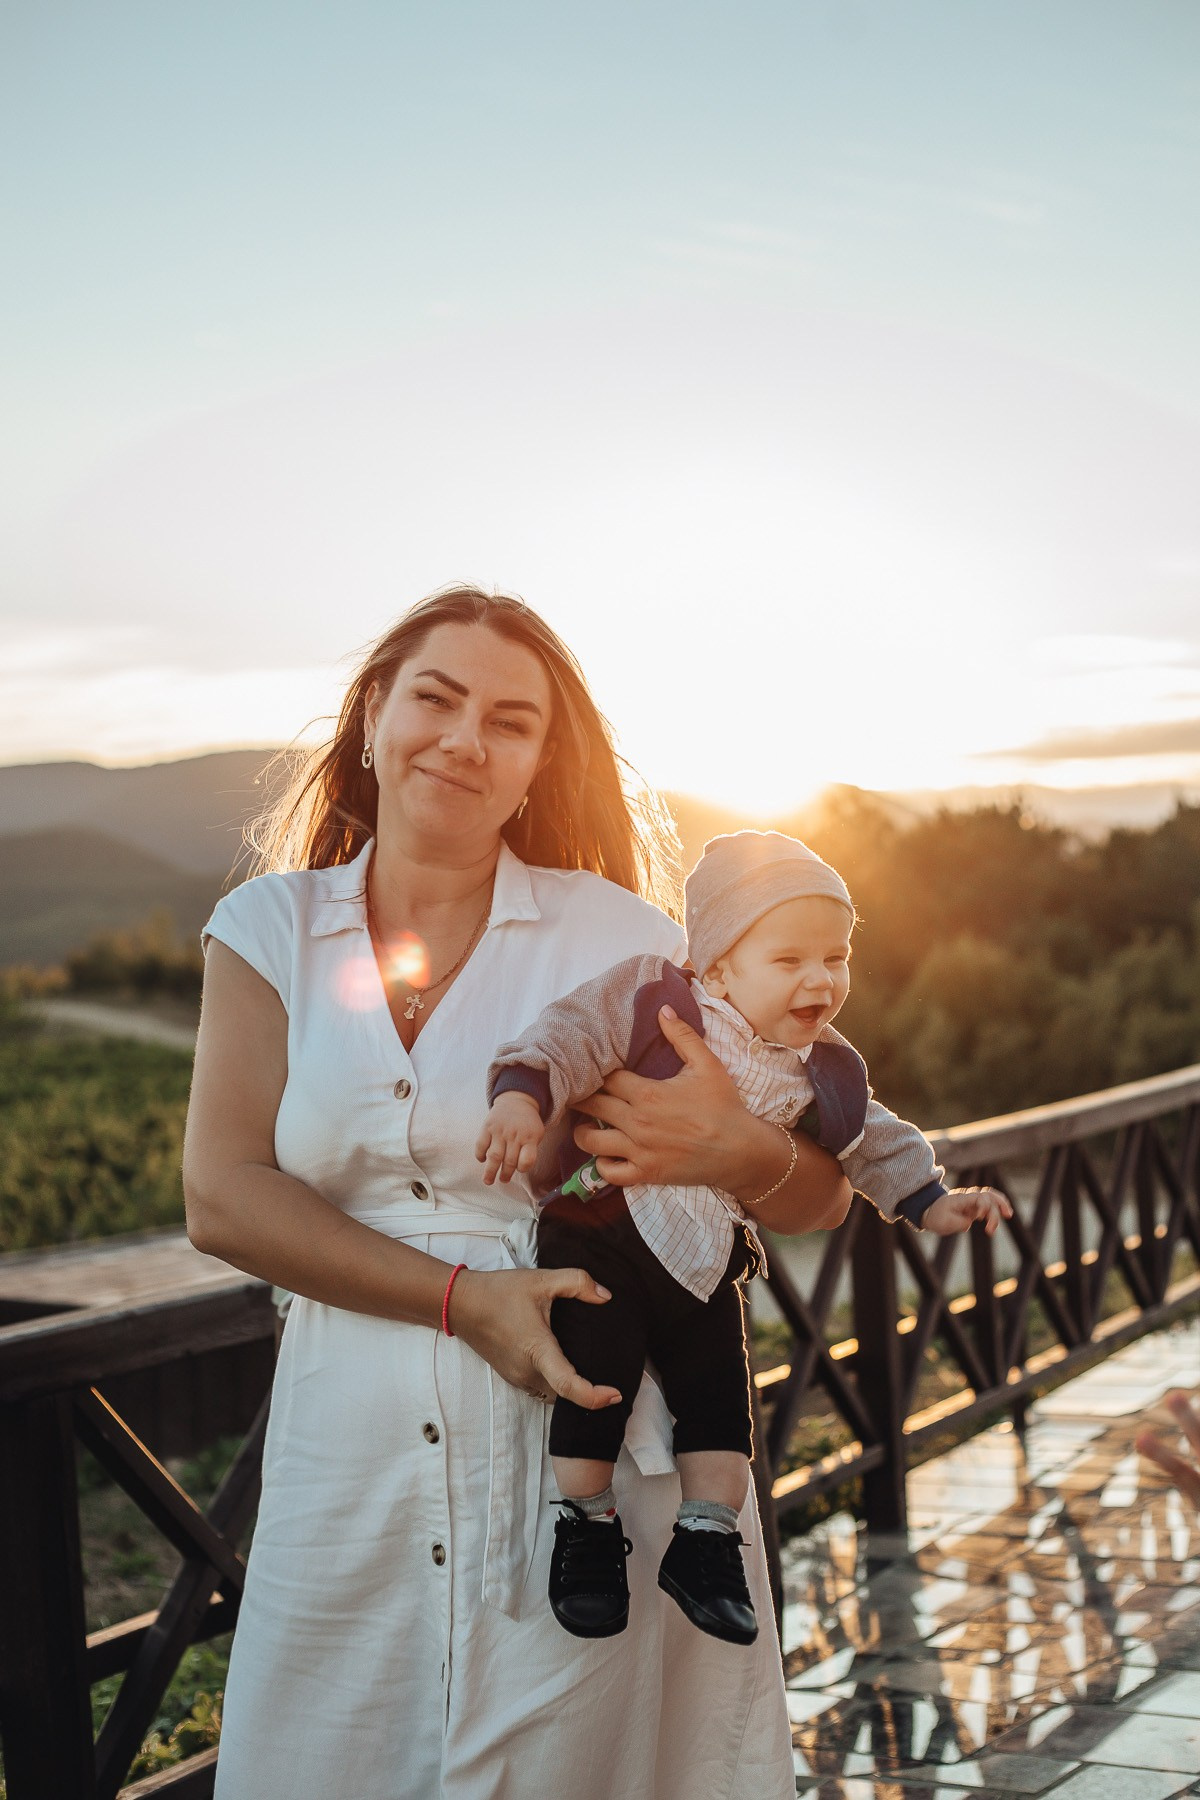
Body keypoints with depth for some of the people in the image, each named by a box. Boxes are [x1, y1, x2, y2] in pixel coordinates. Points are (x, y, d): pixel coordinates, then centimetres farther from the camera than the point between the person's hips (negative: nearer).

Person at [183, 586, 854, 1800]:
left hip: (589, 1458, -1)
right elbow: (222, 1198, -4)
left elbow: (823, 1198, 4)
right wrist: (465, 1298, -15)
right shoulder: (270, 929, 7)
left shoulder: (615, 936, 2)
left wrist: (731, 1148, -20)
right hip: (353, 1464, 2)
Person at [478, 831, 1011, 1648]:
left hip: (707, 1260, 5)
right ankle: (586, 1528, 9)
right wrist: (523, 1095, -35)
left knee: (719, 1394, 0)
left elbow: (874, 1143, 20)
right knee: (596, 1377, -11)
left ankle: (706, 1542, 15)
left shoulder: (823, 1073, 6)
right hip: (602, 1226, -5)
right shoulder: (652, 1000, -11)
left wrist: (933, 1200, 15)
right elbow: (572, 1036, -19)